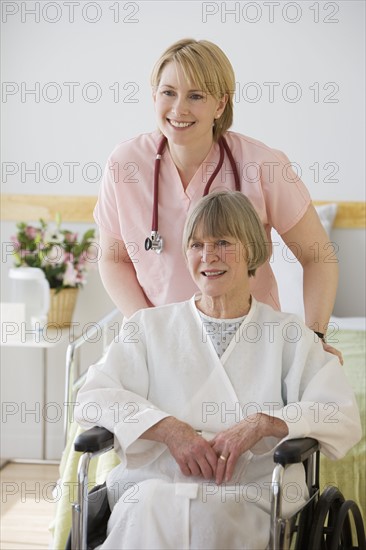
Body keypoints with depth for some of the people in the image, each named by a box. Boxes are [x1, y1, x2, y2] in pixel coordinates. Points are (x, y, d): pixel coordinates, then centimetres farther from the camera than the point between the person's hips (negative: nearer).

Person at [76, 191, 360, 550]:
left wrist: (262, 423, -15)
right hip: (153, 484, 1)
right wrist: (169, 429, -12)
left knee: (209, 517, -36)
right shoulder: (151, 327, 18)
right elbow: (92, 398, 4)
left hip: (249, 496, -1)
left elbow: (343, 418, 2)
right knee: (148, 510, -35)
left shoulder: (288, 336, 14)